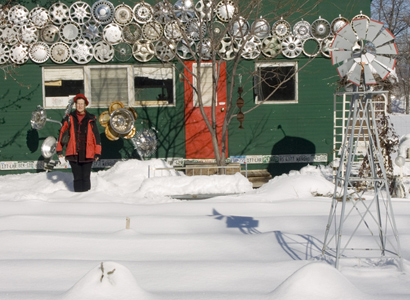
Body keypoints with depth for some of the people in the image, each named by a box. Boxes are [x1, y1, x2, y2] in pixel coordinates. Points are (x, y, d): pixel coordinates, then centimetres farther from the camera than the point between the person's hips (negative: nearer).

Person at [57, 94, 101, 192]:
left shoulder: (91, 119, 6)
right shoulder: (69, 118, 7)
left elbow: (96, 136, 6)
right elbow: (62, 133, 11)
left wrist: (97, 152, 2)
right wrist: (59, 150, 9)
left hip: (87, 154, 0)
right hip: (73, 154, 1)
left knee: (86, 177, 2)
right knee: (77, 177, 3)